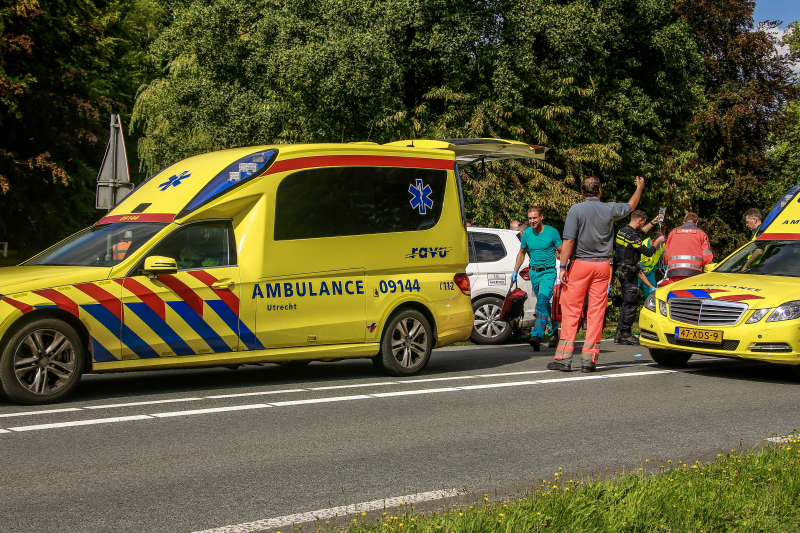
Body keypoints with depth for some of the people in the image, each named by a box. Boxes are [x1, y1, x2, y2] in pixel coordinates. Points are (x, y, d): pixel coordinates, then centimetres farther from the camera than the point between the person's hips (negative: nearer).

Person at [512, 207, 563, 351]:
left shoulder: (552, 232, -8)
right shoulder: (527, 233, 4)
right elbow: (522, 253, 19)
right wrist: (515, 270, 14)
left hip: (548, 272, -5)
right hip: (533, 272, 5)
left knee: (542, 300, -22)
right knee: (544, 303, 15)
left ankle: (536, 336, -33)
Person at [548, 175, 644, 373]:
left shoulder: (576, 210, -7)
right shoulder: (610, 209, 3)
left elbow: (569, 241, -13)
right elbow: (631, 205, 24)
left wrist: (563, 267, -10)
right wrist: (640, 187, 42)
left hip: (580, 264, -3)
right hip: (602, 265, 3)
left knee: (570, 310, 0)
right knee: (596, 311, 4)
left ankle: (564, 357, -4)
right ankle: (589, 359, 4)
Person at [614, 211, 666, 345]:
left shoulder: (622, 232, 10)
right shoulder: (632, 236, -19)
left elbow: (640, 233, 29)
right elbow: (648, 252, -18)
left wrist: (653, 222, 34)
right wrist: (657, 242, -2)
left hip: (622, 271, 10)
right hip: (630, 272, -10)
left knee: (627, 303, 14)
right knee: (631, 303, -5)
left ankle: (620, 334, 14)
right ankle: (625, 334, -4)